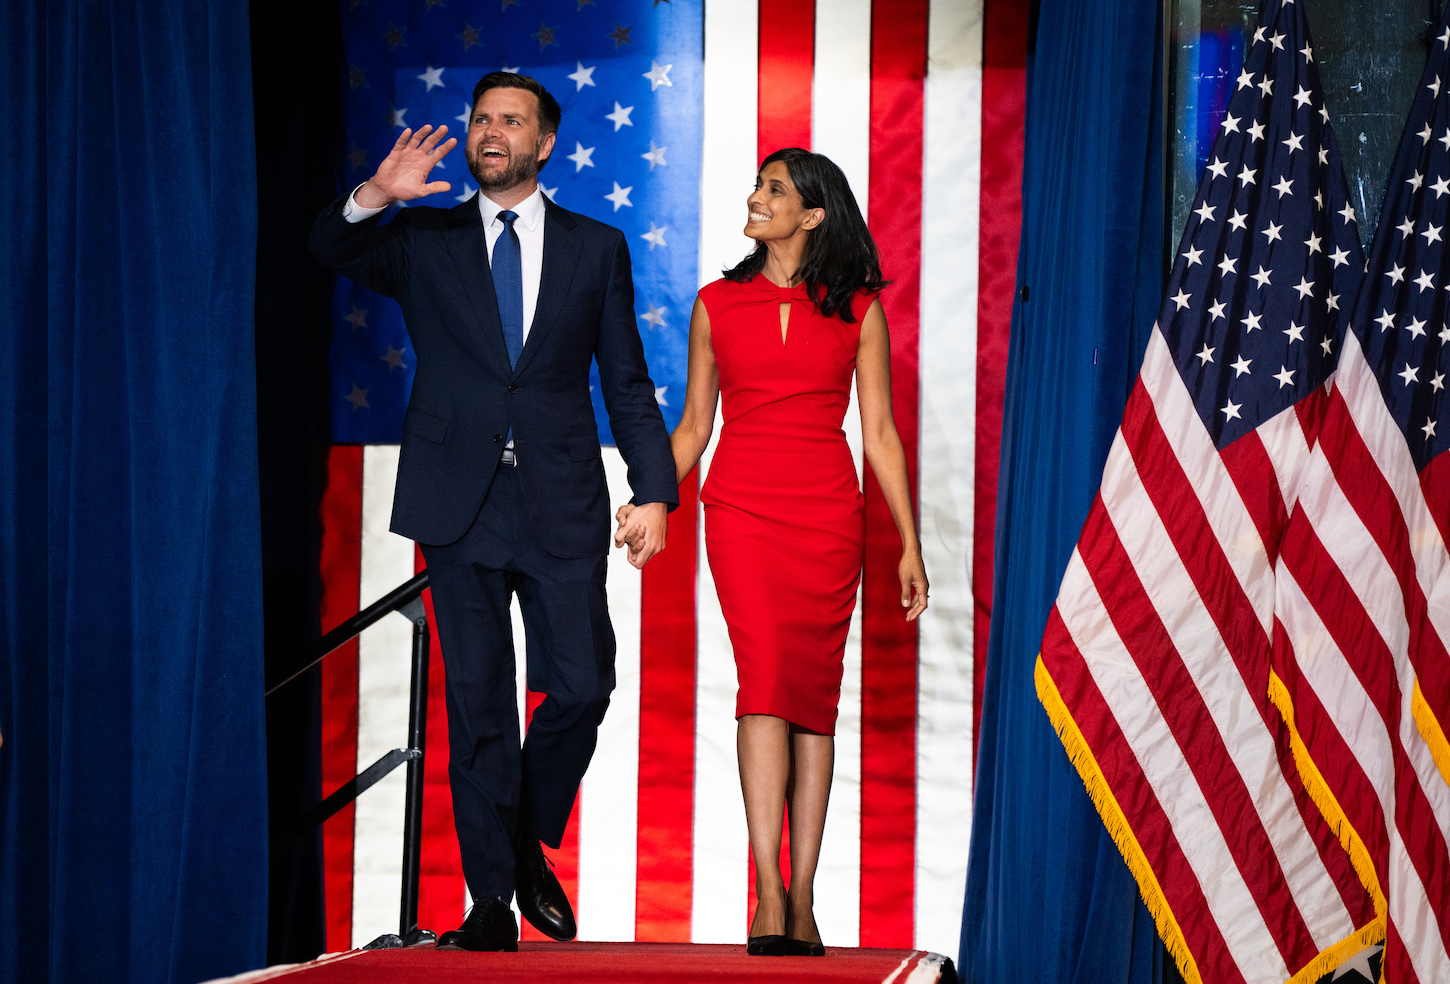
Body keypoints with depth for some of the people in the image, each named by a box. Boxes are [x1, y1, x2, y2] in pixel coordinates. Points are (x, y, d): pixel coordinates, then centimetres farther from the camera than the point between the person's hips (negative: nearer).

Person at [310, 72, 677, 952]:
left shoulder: (596, 249, 9)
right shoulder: (424, 241, 9)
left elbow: (628, 383, 8)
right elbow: (334, 251, -7)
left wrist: (655, 491, -1)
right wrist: (372, 199, -28)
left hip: (562, 506, 0)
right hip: (460, 502, 0)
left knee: (582, 686, -5)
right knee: (478, 698, 2)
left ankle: (530, 848, 21)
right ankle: (492, 898, 8)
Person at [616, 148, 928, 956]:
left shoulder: (859, 309, 7)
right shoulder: (718, 304, 10)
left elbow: (881, 432, 7)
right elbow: (694, 426, 14)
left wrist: (910, 545, 3)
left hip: (828, 513, 0)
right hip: (742, 507, 0)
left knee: (815, 695, 1)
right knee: (766, 676, -16)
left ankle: (803, 899, 4)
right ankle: (770, 897, -19)